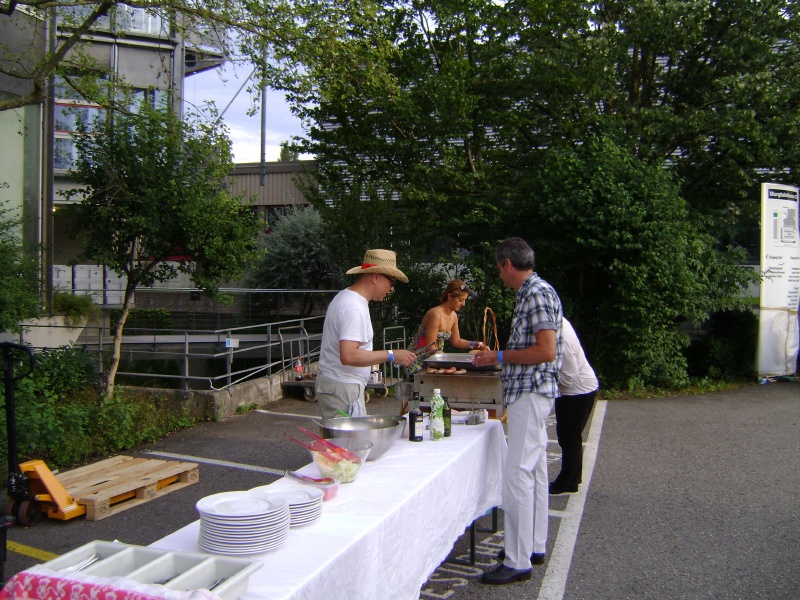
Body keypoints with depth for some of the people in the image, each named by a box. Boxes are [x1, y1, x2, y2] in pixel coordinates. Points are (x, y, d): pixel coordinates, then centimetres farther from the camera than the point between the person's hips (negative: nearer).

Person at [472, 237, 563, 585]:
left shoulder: (538, 293, -15)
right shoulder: (530, 292, 15)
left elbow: (546, 351, -22)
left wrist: (499, 356, -14)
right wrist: (496, 355, 18)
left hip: (531, 393, -11)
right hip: (528, 393, 11)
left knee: (517, 473, -9)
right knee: (534, 470, 15)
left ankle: (518, 561, -3)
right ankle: (534, 546, 25)